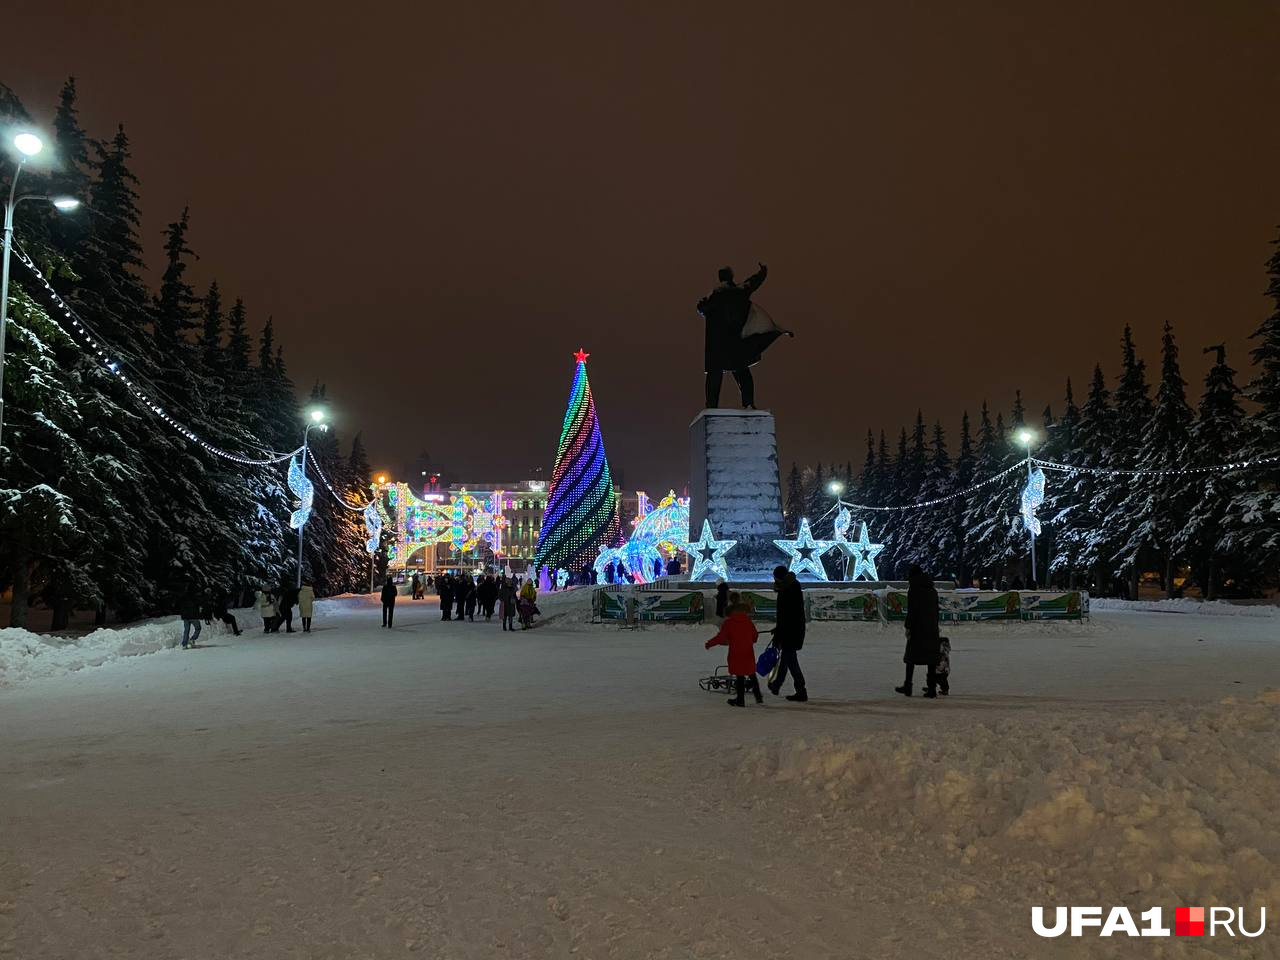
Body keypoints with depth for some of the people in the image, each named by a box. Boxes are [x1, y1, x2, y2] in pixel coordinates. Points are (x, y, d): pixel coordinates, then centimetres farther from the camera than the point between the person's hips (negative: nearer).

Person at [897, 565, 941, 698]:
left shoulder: (913, 589, -6)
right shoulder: (932, 590, 14)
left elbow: (911, 610, -13)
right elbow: (936, 611, 16)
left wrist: (908, 627, -11)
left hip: (917, 628, -5)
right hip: (932, 629, 5)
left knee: (911, 656, 5)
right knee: (931, 657, 5)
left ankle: (907, 687, 9)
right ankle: (932, 688, 3)